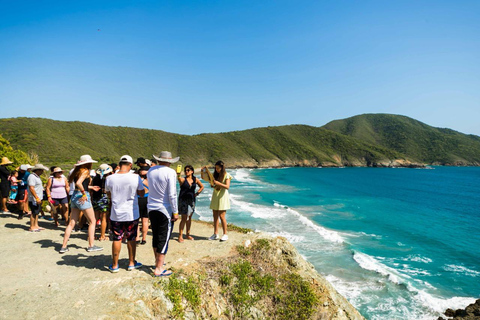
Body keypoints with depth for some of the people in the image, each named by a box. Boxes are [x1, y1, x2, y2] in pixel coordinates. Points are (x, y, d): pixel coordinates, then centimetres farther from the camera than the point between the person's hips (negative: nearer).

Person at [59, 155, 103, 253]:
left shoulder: (77, 171, 13)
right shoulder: (85, 171, -12)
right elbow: (78, 183, -26)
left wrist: (91, 187, 23)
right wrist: (84, 193, -16)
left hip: (74, 196, 8)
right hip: (82, 197, -8)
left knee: (71, 223, 11)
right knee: (92, 221, 5)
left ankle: (64, 246, 13)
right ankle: (91, 246, 8)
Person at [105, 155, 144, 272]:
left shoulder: (110, 179, -7)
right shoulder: (135, 178, -14)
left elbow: (109, 195, 10)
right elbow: (141, 193, -1)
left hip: (116, 214, 1)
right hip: (132, 214, -1)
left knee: (117, 239, 11)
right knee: (131, 238, 14)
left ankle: (114, 265, 22)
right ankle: (131, 263, 26)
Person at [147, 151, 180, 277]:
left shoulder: (150, 171, 5)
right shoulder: (170, 172, -14)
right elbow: (172, 194, -17)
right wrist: (175, 212, -11)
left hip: (151, 208, 7)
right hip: (165, 210, -6)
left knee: (156, 236, 19)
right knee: (164, 238, 2)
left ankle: (157, 261, 35)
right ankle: (159, 269, 6)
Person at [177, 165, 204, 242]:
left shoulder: (195, 179, 3)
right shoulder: (182, 179, -8)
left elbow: (202, 186, 17)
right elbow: (178, 178, -32)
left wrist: (197, 194, 7)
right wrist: (178, 175, -52)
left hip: (191, 200, 4)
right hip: (183, 200, -4)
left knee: (189, 218, 12)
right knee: (184, 218, -5)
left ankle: (187, 234, 26)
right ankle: (180, 236, 5)